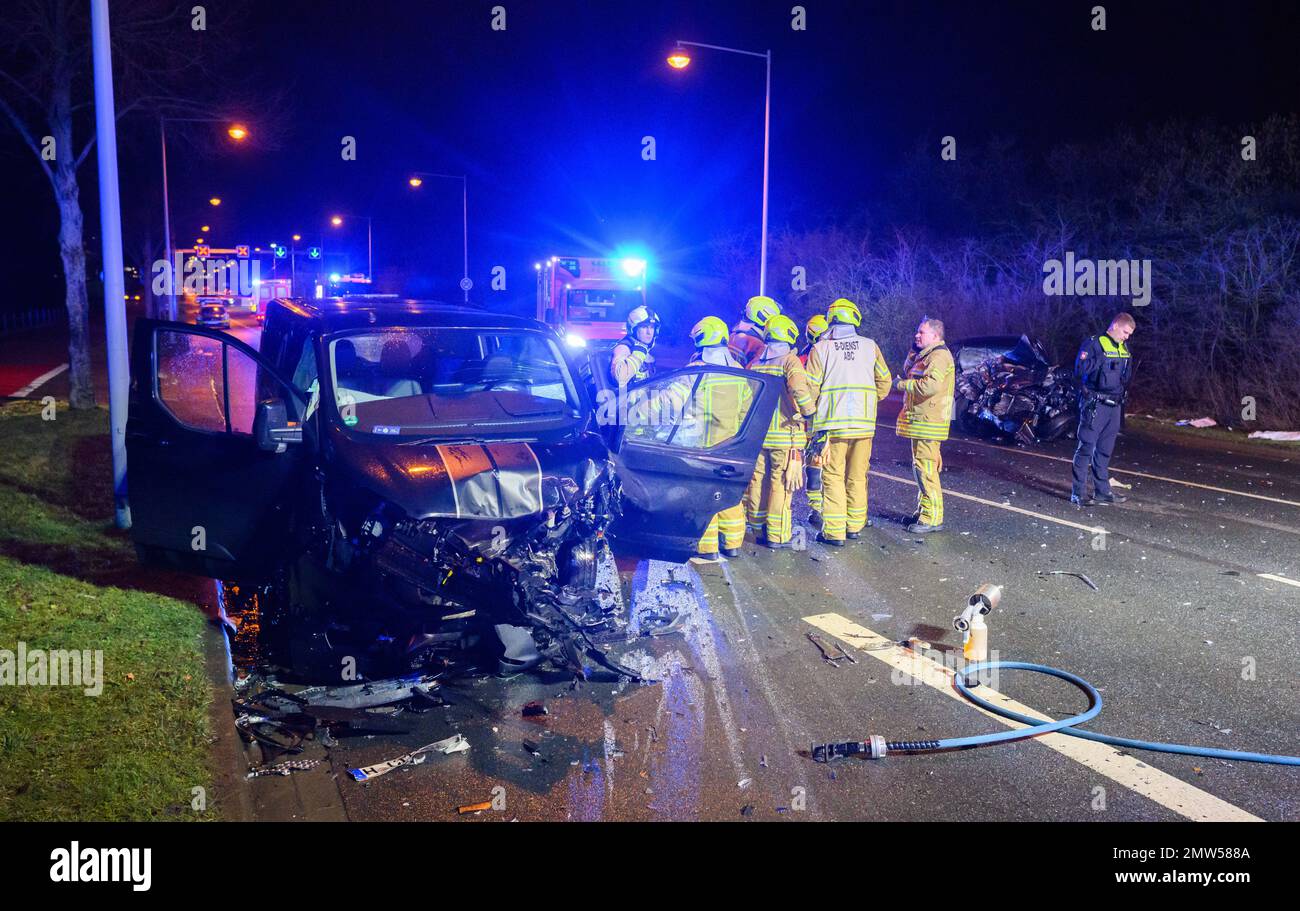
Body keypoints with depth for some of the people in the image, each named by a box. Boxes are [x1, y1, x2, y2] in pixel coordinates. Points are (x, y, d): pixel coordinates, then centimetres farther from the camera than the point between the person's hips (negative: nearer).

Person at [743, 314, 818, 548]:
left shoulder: (755, 362, 10)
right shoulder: (790, 360, -9)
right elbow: (799, 387, -26)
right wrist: (809, 410, -12)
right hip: (785, 433, -6)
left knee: (758, 480, 14)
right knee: (781, 484, 1)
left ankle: (758, 527, 25)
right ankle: (776, 535, 4)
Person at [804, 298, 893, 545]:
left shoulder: (820, 348, -3)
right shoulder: (870, 346, 5)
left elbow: (811, 387, -4)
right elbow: (884, 381, 9)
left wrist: (813, 411, 13)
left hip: (833, 422, -3)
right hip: (864, 422, 3)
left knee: (833, 476, 2)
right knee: (857, 476, 13)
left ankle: (834, 531, -1)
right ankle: (855, 525, 22)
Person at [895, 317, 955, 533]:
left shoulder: (939, 355, -14)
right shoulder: (924, 355, 20)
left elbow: (930, 385, -27)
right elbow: (908, 374, 22)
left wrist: (903, 384, -14)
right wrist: (912, 357, 8)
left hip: (929, 422, -11)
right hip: (919, 419, 11)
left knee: (926, 467, -10)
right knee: (920, 465, 17)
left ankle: (933, 517, -7)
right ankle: (923, 510, 27)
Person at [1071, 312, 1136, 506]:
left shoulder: (1124, 348, 14)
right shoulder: (1093, 343, -8)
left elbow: (1128, 374, 25)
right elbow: (1080, 370, -18)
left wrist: (1124, 392, 12)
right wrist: (1100, 359, -24)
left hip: (1115, 406, 7)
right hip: (1095, 405, -7)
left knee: (1105, 450, 13)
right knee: (1086, 447, -5)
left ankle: (1102, 491, 20)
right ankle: (1078, 493, -1)